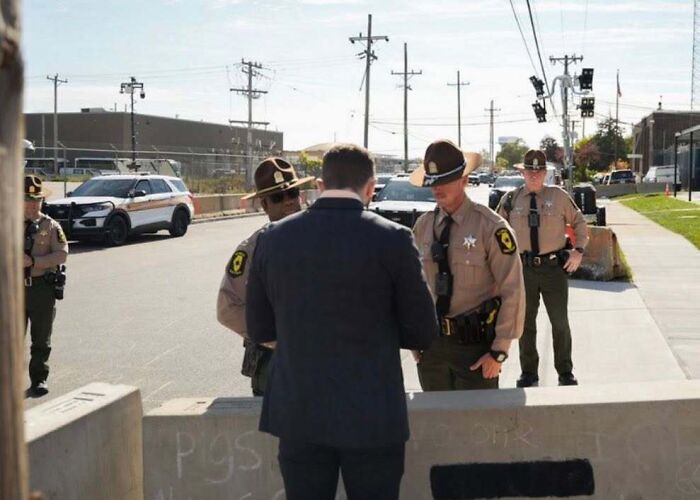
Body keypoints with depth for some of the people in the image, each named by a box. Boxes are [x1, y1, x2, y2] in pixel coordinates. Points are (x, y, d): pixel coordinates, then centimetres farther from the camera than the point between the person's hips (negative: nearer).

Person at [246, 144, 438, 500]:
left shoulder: (273, 238, -2)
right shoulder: (392, 239, -11)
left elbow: (259, 329, 7)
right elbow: (422, 333, -4)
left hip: (297, 414, 3)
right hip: (371, 416, -3)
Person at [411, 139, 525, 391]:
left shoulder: (490, 226, -11)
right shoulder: (422, 226, 4)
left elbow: (512, 292, -11)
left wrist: (499, 353, -11)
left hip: (475, 344, -4)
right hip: (431, 344, 5)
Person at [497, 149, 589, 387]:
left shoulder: (558, 196, -1)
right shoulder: (510, 200, 0)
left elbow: (579, 222, 11)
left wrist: (579, 250, 0)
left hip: (554, 268, -1)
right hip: (523, 269, 1)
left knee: (560, 323, 7)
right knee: (525, 324, 10)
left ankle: (565, 372, 22)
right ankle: (528, 373, 24)